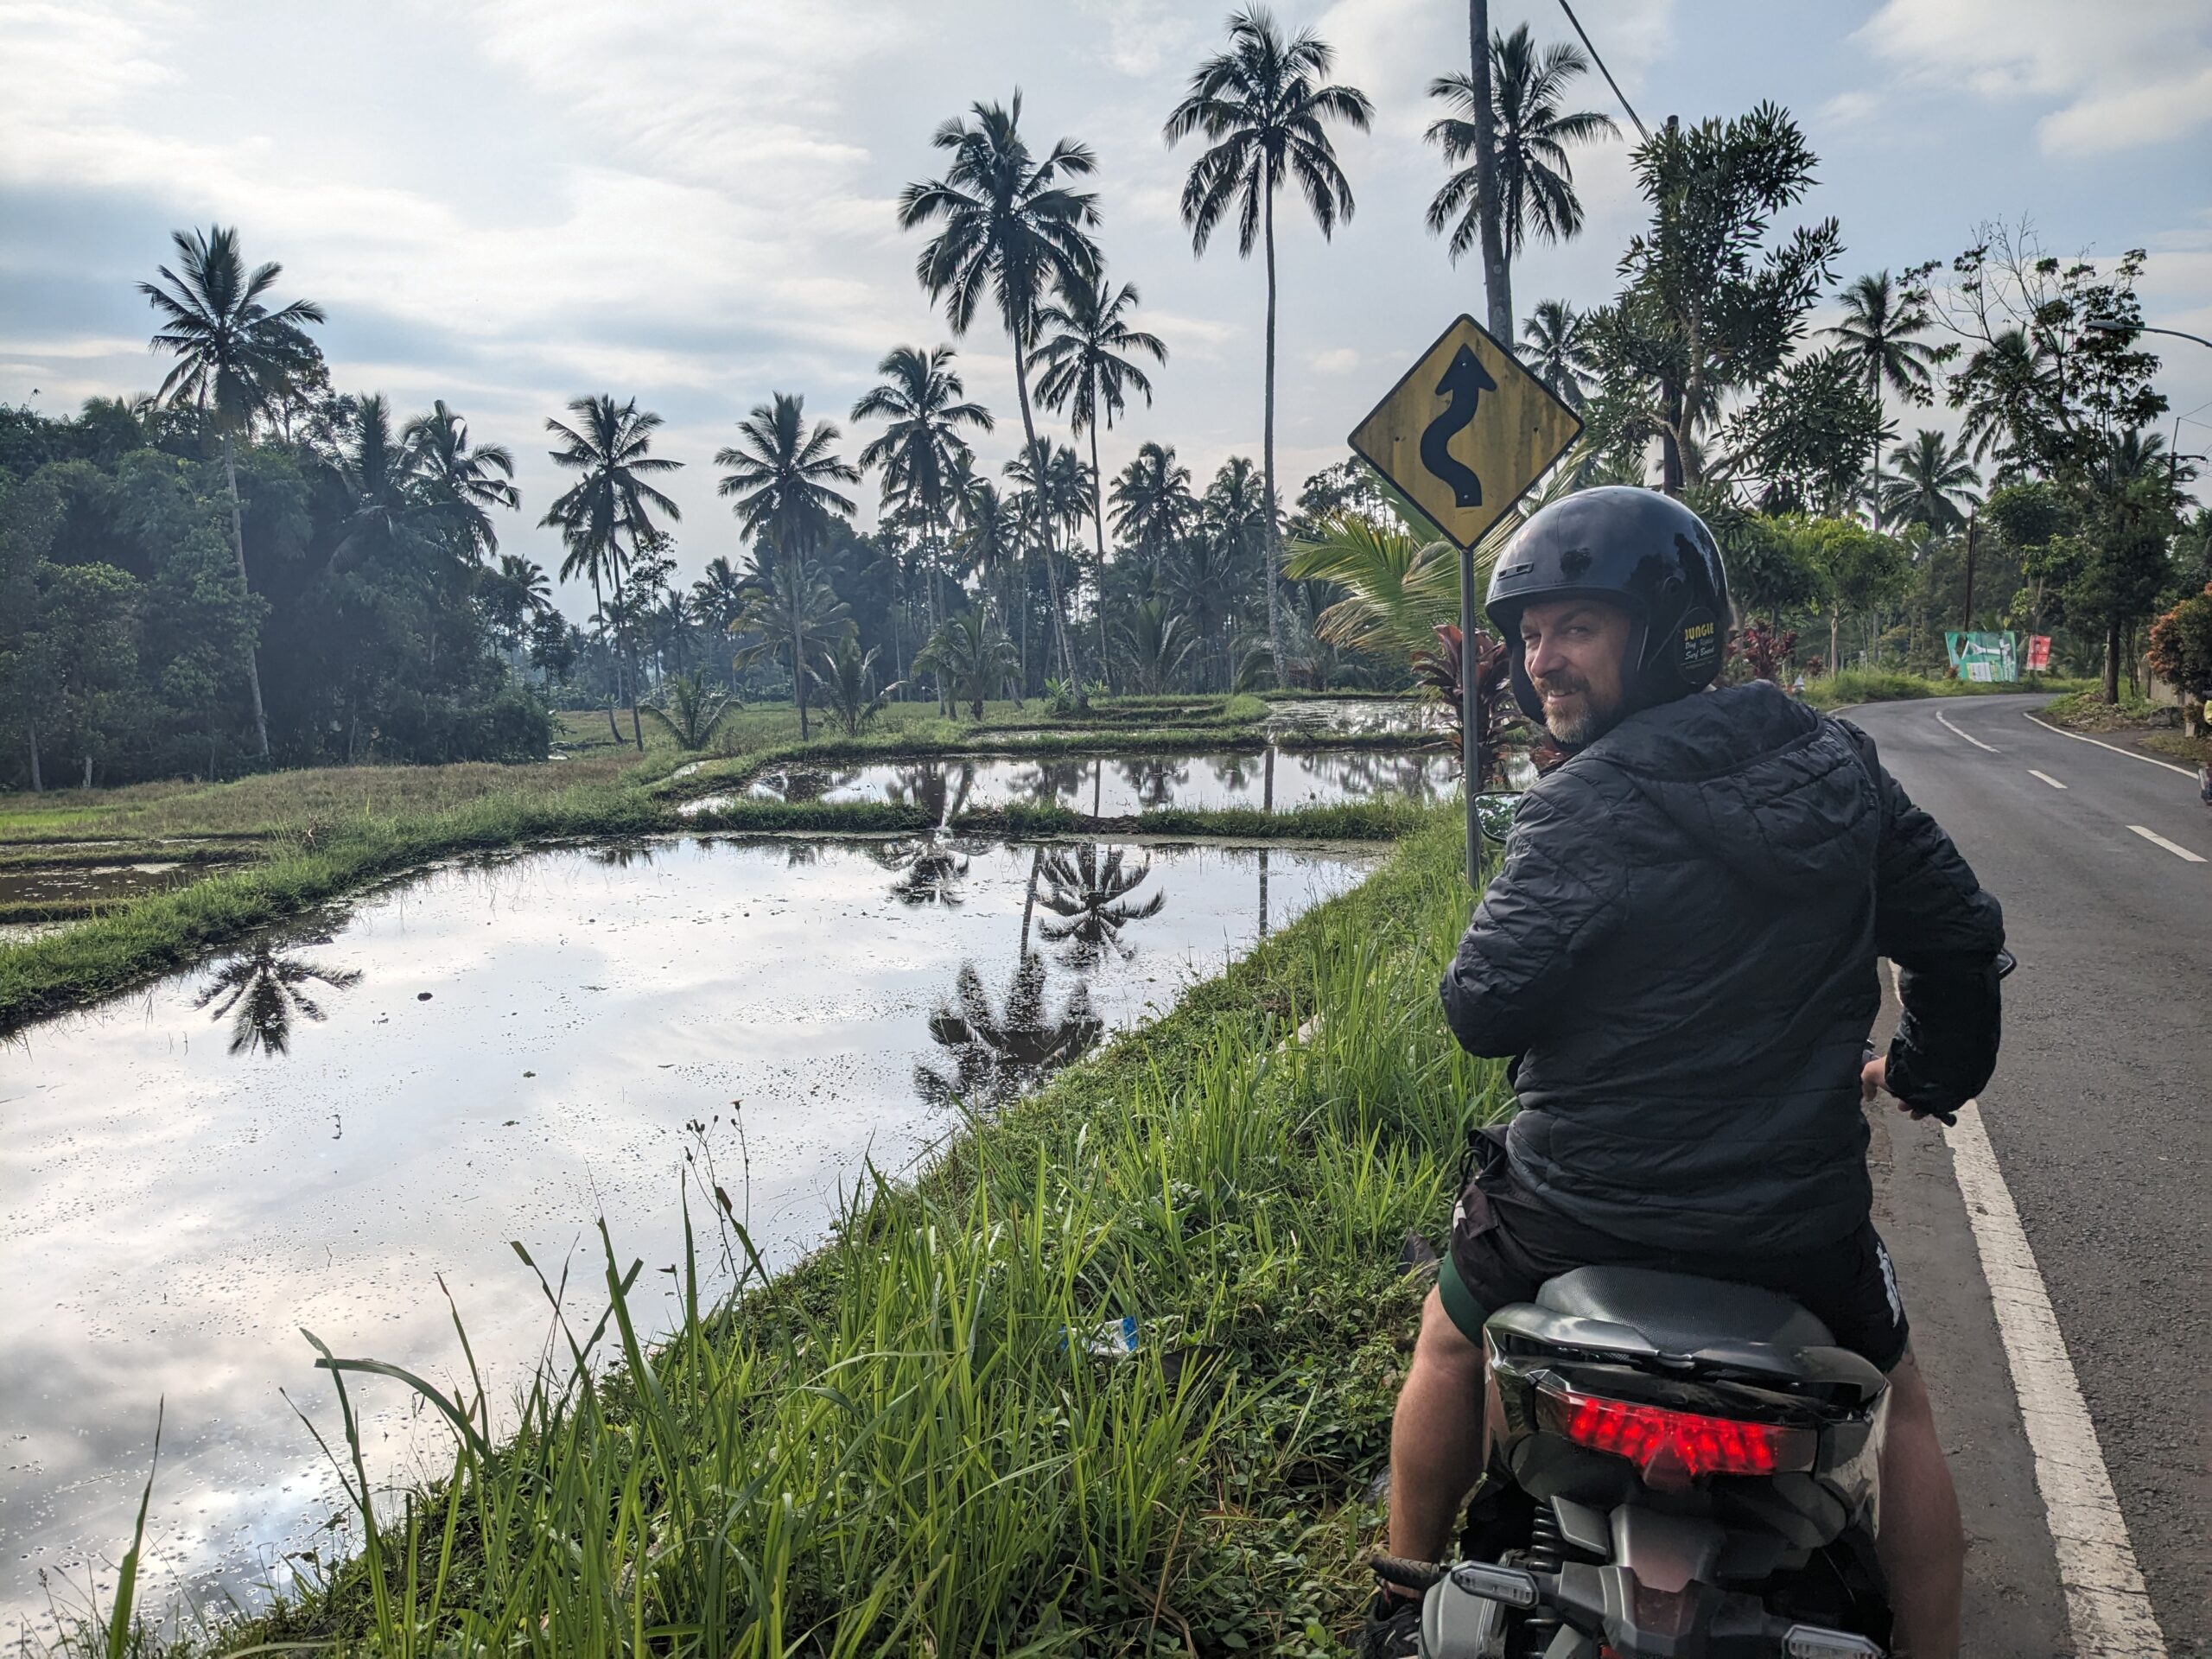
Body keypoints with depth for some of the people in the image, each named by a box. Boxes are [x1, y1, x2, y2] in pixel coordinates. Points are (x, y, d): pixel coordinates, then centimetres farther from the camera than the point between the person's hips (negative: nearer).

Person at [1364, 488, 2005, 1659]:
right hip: (1802, 1218, 4)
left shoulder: (1582, 812, -18)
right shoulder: (1836, 765, -2)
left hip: (1586, 1203, -3)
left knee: (1450, 1341, 26)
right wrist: (1930, 1073, 24)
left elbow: (1484, 1009, -18)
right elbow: (1963, 934, 7)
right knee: (1898, 1403, 31)